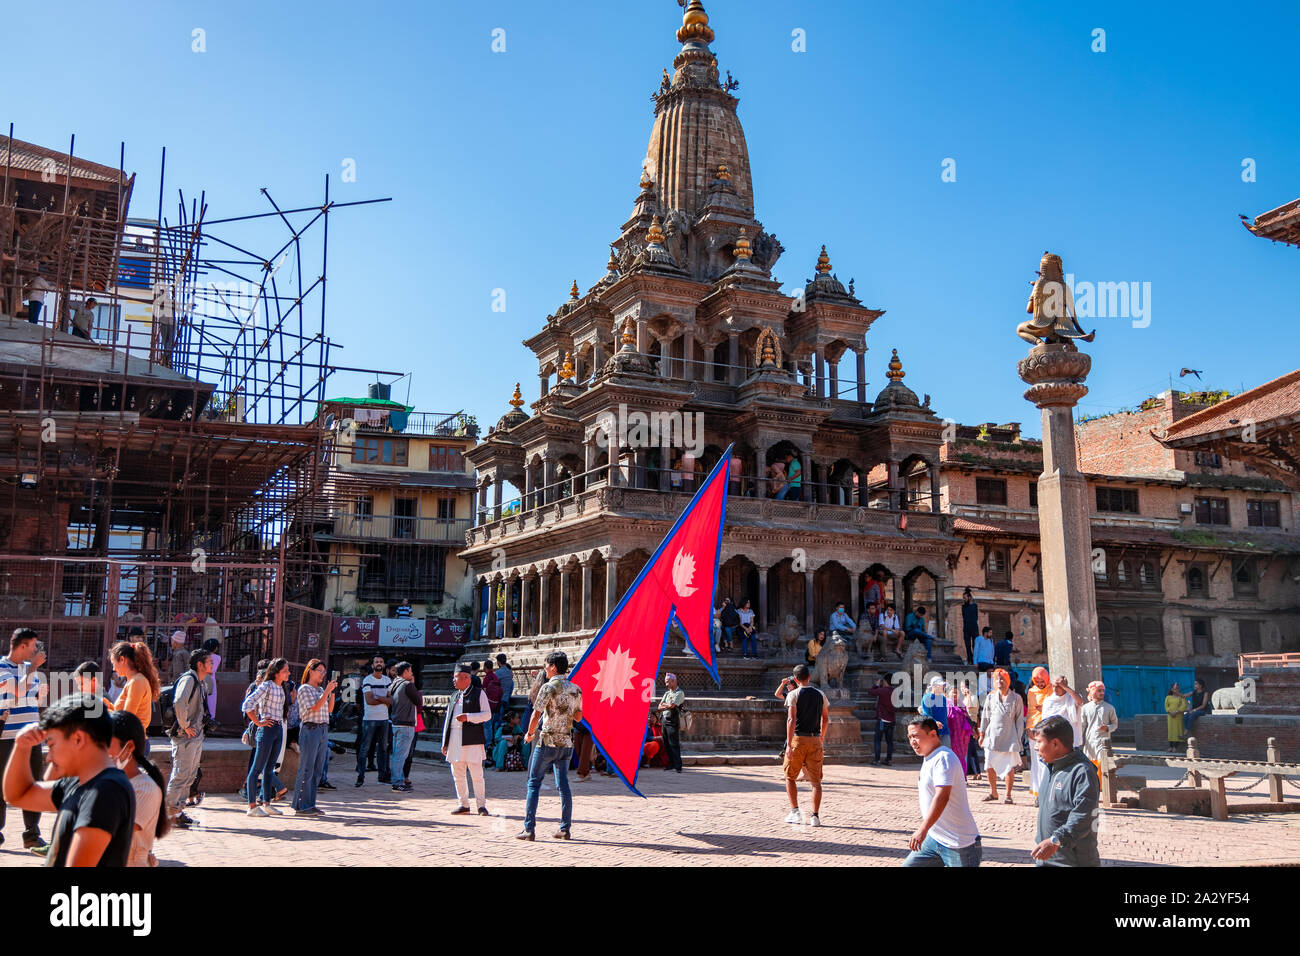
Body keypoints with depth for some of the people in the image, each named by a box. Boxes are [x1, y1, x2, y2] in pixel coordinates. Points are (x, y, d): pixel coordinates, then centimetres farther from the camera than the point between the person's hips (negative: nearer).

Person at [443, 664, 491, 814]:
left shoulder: (479, 693, 2)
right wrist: (445, 743, 15)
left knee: (476, 774, -6)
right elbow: (448, 720, 19)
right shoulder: (455, 696, 19)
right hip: (455, 740, 6)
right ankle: (463, 804, 16)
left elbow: (487, 715, -4)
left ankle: (481, 805, 2)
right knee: (457, 775, 7)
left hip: (472, 740, -6)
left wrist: (468, 717, -17)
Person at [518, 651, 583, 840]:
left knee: (534, 783, 1)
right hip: (567, 742, 6)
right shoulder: (576, 689, 8)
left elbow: (536, 714, -15)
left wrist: (529, 733, 0)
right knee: (563, 785, 11)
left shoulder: (549, 687, -11)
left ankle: (529, 829, -2)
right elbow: (578, 717, 17)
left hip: (547, 741, -6)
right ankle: (565, 829, 10)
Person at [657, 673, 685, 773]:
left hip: (673, 721, -7)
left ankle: (678, 766, -8)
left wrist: (664, 704, 3)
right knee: (666, 744, 8)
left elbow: (671, 705, -15)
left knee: (674, 744, -10)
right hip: (664, 720, 8)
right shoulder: (667, 693, 20)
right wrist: (667, 706, -6)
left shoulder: (680, 693, -4)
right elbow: (659, 707, 13)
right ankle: (671, 765, 14)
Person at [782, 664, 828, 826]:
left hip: (798, 739, -3)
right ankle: (815, 816, 1)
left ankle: (795, 811, 6)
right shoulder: (820, 695, 7)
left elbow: (791, 719, -15)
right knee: (816, 781, 5)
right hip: (815, 740, 3)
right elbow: (825, 718, 18)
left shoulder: (794, 694, -6)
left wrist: (789, 744, -17)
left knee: (790, 777, 12)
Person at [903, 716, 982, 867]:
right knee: (909, 864, 4)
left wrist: (923, 830, -41)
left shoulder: (943, 758, -18)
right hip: (933, 839, 9)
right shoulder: (928, 759, 13)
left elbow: (942, 796, -32)